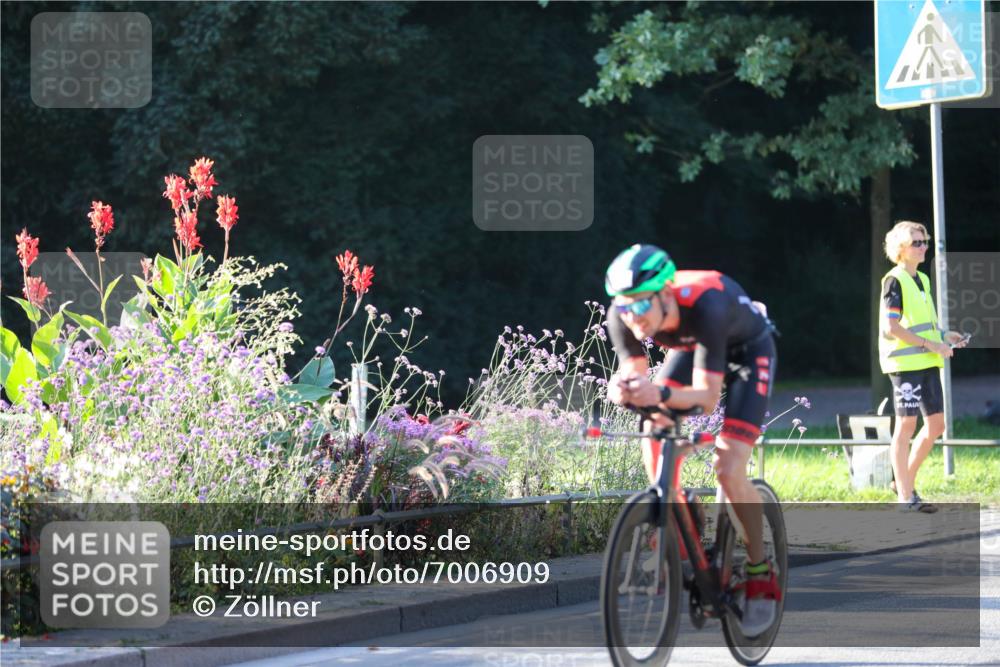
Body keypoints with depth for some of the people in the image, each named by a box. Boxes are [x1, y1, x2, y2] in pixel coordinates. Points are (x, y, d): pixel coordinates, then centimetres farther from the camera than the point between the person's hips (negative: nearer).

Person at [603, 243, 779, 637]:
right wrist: (623, 392, -46)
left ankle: (761, 576, -1)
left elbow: (707, 398, -41)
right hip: (690, 348, 5)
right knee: (655, 442, -17)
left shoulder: (704, 306, -43)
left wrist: (661, 394, -60)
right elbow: (634, 376, -22)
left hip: (748, 350, -5)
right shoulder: (622, 315, -28)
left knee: (728, 470, -18)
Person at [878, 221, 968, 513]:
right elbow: (891, 328, -17)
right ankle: (905, 497, -2)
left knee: (936, 424, 8)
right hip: (905, 363, -9)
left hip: (927, 363, 9)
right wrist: (931, 344, -18)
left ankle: (906, 481, 20)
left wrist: (944, 336, 8)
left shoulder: (922, 280, 17)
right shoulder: (894, 281, -10)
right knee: (906, 426, -5)